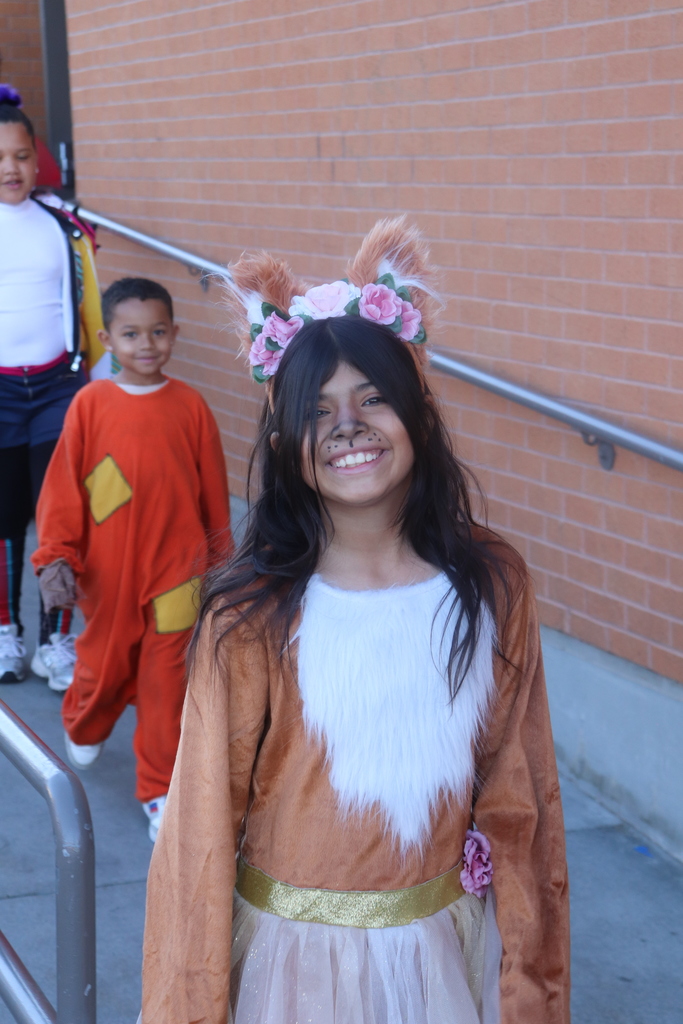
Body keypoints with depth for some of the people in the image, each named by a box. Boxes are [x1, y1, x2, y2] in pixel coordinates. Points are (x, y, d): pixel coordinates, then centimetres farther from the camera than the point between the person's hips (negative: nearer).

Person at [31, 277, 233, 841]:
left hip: (177, 569, 0)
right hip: (109, 572, 0)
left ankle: (161, 789, 18)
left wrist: (220, 560, 10)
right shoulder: (90, 403, -7)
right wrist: (56, 556, -10)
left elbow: (214, 492, 4)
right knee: (104, 665, 19)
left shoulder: (190, 406, -5)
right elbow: (63, 488, -5)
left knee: (167, 681, 3)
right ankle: (84, 729, 52)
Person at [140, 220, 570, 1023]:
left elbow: (516, 797, -1)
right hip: (294, 951, -2)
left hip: (445, 947, 2)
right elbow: (202, 825, -11)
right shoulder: (250, 617, -17)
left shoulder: (493, 586, -9)